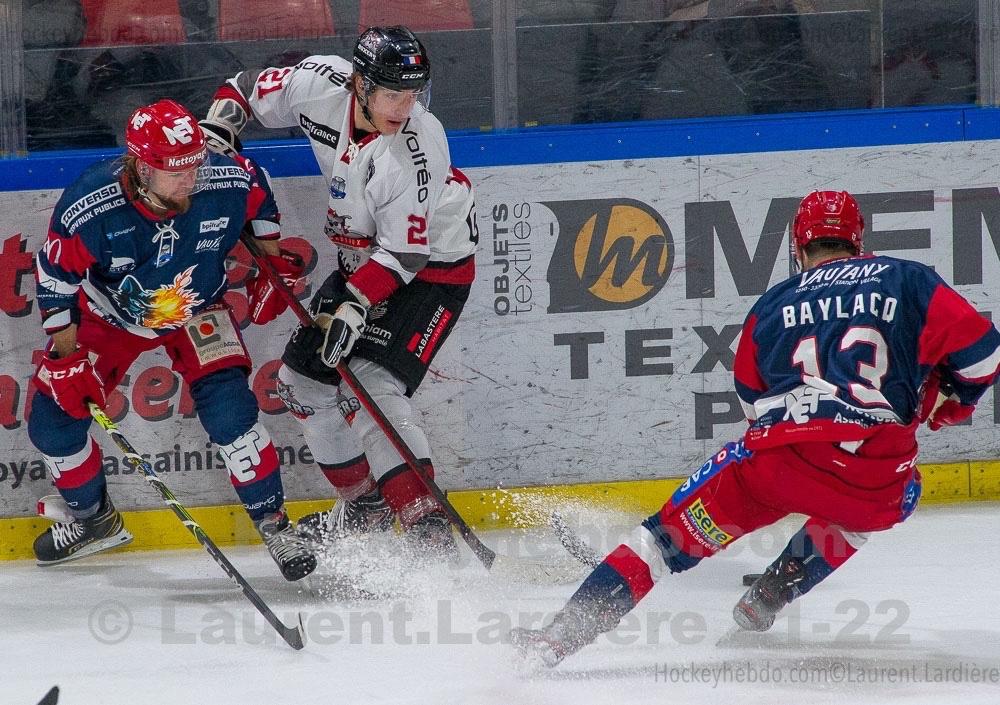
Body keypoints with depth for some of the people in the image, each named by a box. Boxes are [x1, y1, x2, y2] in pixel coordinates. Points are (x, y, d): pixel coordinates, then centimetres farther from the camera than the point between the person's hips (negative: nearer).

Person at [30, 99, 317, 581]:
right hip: (109, 316, 1)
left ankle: (273, 524, -3)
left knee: (228, 408, -20)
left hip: (196, 313, 0)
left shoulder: (226, 183, -29)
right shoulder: (89, 207, -34)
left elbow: (257, 188, -3)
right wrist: (65, 354, -17)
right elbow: (55, 275, -18)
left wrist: (275, 260, 2)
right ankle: (93, 521, 25)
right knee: (53, 416, -2)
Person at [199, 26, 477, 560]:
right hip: (362, 261, 8)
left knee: (371, 386, -24)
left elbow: (403, 255, -28)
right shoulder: (322, 84, -16)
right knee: (301, 378, 11)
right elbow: (250, 89, 3)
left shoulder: (415, 150, -32)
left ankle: (426, 527, -28)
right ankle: (364, 502, 26)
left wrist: (355, 307, -36)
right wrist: (219, 124, -14)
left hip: (431, 269, -8)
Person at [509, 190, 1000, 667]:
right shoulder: (908, 282, 17)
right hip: (878, 471, 0)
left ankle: (558, 637, -3)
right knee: (901, 493, 35)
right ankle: (772, 595, 20)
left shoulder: (772, 305, 23)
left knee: (676, 532, 12)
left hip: (779, 454, 0)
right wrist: (950, 401, 28)